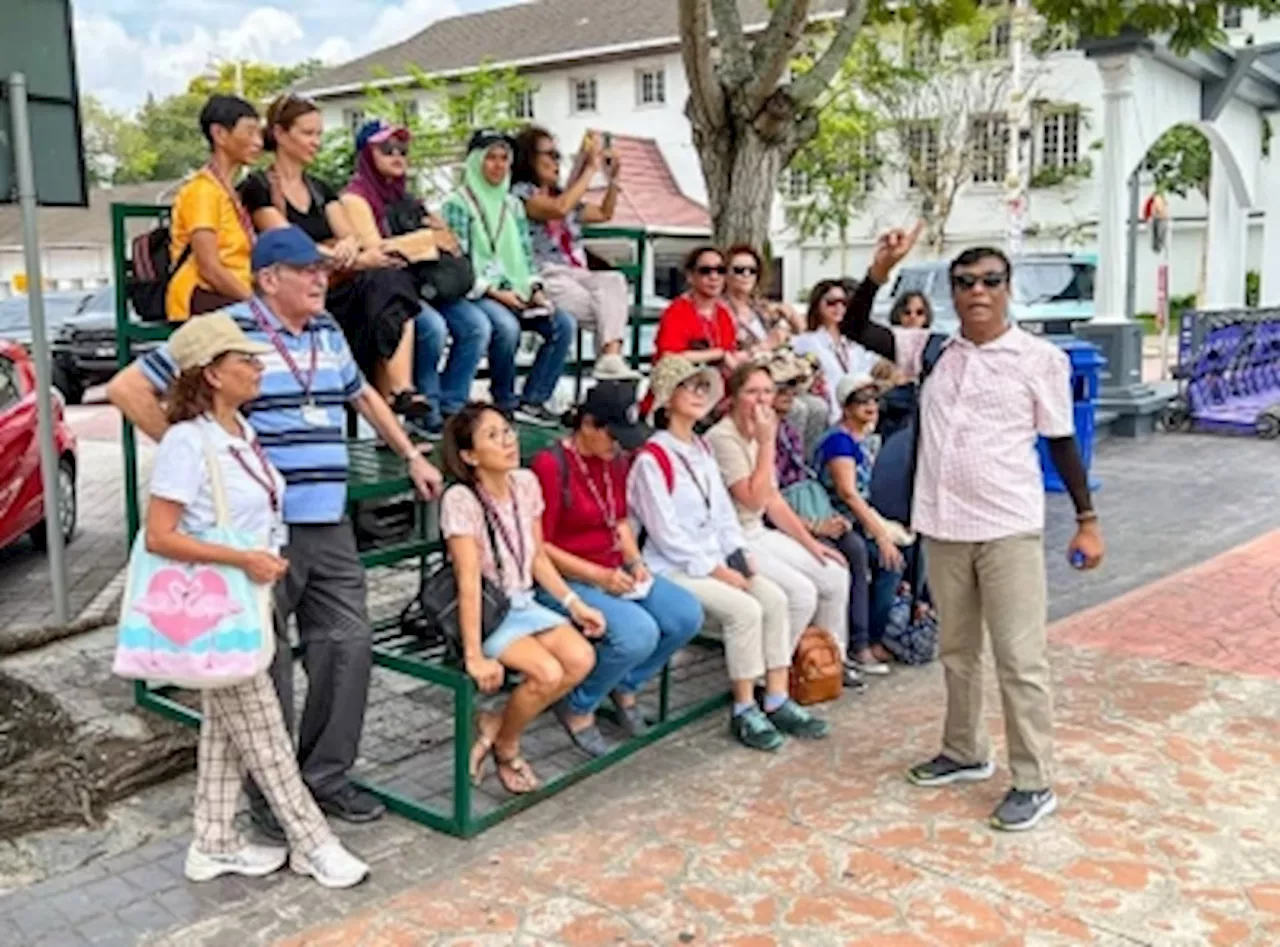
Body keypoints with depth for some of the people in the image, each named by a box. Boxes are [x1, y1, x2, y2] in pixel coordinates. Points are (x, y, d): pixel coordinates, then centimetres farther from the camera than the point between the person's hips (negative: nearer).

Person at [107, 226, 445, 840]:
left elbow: (364, 396, 30)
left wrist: (412, 456, 27)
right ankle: (269, 794, 18)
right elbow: (128, 389, -8)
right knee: (267, 663, 3)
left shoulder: (328, 332, 13)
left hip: (330, 525, 7)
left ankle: (326, 776, 24)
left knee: (348, 645, 8)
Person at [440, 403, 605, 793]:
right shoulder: (461, 500, -20)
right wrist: (474, 656, -29)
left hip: (524, 604, 7)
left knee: (581, 659, -17)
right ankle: (506, 747, 5)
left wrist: (575, 604, 1)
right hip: (483, 613, -6)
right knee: (548, 672, -25)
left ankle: (493, 728, 2)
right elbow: (469, 581, -26)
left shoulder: (526, 483, -1)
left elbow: (539, 558, 9)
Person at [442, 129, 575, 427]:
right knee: (506, 326, -36)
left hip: (515, 291, 6)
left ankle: (532, 400, -10)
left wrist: (534, 289, -3)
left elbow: (526, 254, 16)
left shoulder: (513, 204, 18)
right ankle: (504, 402, -13)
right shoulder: (457, 204, -1)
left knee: (563, 323, -16)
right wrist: (494, 292, -17)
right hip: (477, 292, -6)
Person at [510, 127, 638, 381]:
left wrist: (613, 179, 17)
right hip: (544, 280, -6)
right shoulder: (521, 193, 0)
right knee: (608, 307, -25)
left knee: (614, 280, -27)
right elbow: (559, 209, -19)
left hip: (575, 275, 6)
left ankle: (611, 356, -41)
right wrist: (590, 167, -14)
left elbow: (604, 214, 32)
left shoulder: (562, 196, 23)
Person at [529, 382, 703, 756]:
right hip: (564, 579, -8)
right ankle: (578, 707, -1)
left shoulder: (615, 460, 6)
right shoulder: (550, 466, -17)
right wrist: (597, 576, -20)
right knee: (639, 633, -29)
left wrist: (635, 562, 0)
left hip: (613, 573, 8)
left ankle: (625, 686, 13)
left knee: (687, 614, -12)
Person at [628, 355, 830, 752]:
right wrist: (716, 570, -15)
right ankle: (744, 712, -9)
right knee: (745, 610, -23)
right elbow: (666, 533, -17)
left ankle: (778, 701, -4)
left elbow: (723, 510, 16)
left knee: (775, 598, -10)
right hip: (672, 567, -8)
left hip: (713, 559, 8)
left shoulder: (701, 449, 15)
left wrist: (739, 557, 2)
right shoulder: (651, 458, -13)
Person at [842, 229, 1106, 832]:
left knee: (1020, 659, 0)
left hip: (1010, 529, -4)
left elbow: (1062, 442, 0)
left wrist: (1086, 521, -1)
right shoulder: (932, 349, 4)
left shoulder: (1040, 358, -5)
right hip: (944, 526, 4)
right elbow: (855, 328, 5)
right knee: (956, 651, 17)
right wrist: (881, 269, -9)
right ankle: (965, 753, 34)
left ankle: (1035, 783, 11)